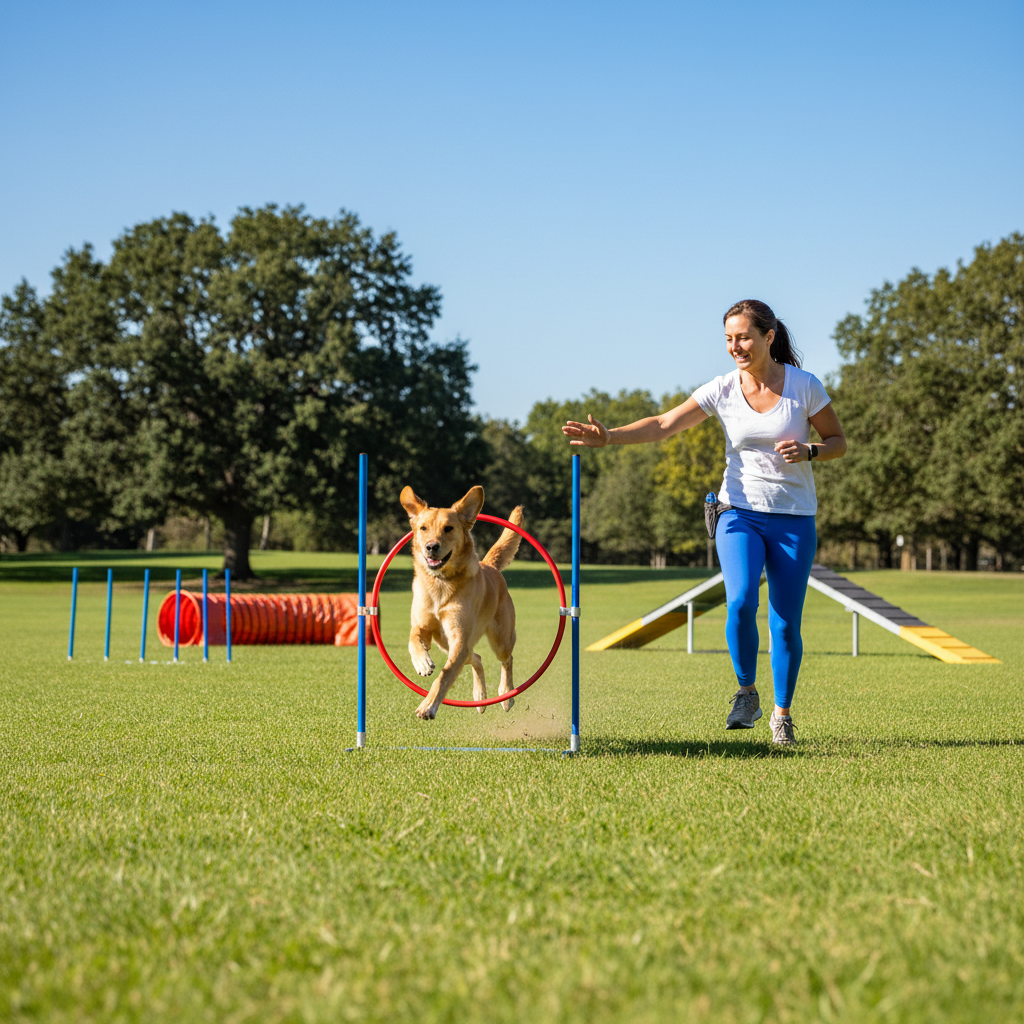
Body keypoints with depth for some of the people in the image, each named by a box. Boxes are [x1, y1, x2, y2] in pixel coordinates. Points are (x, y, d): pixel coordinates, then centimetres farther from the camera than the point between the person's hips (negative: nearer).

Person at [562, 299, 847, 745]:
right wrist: (607, 436, -21)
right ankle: (746, 692, 0)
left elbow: (838, 443, 5)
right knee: (741, 602, -23)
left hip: (794, 521, 0)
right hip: (741, 512, 0)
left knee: (786, 623, -1)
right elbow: (663, 425, -8)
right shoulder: (723, 390, -2)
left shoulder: (805, 386, -4)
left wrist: (808, 451, -17)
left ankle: (782, 713, 20)